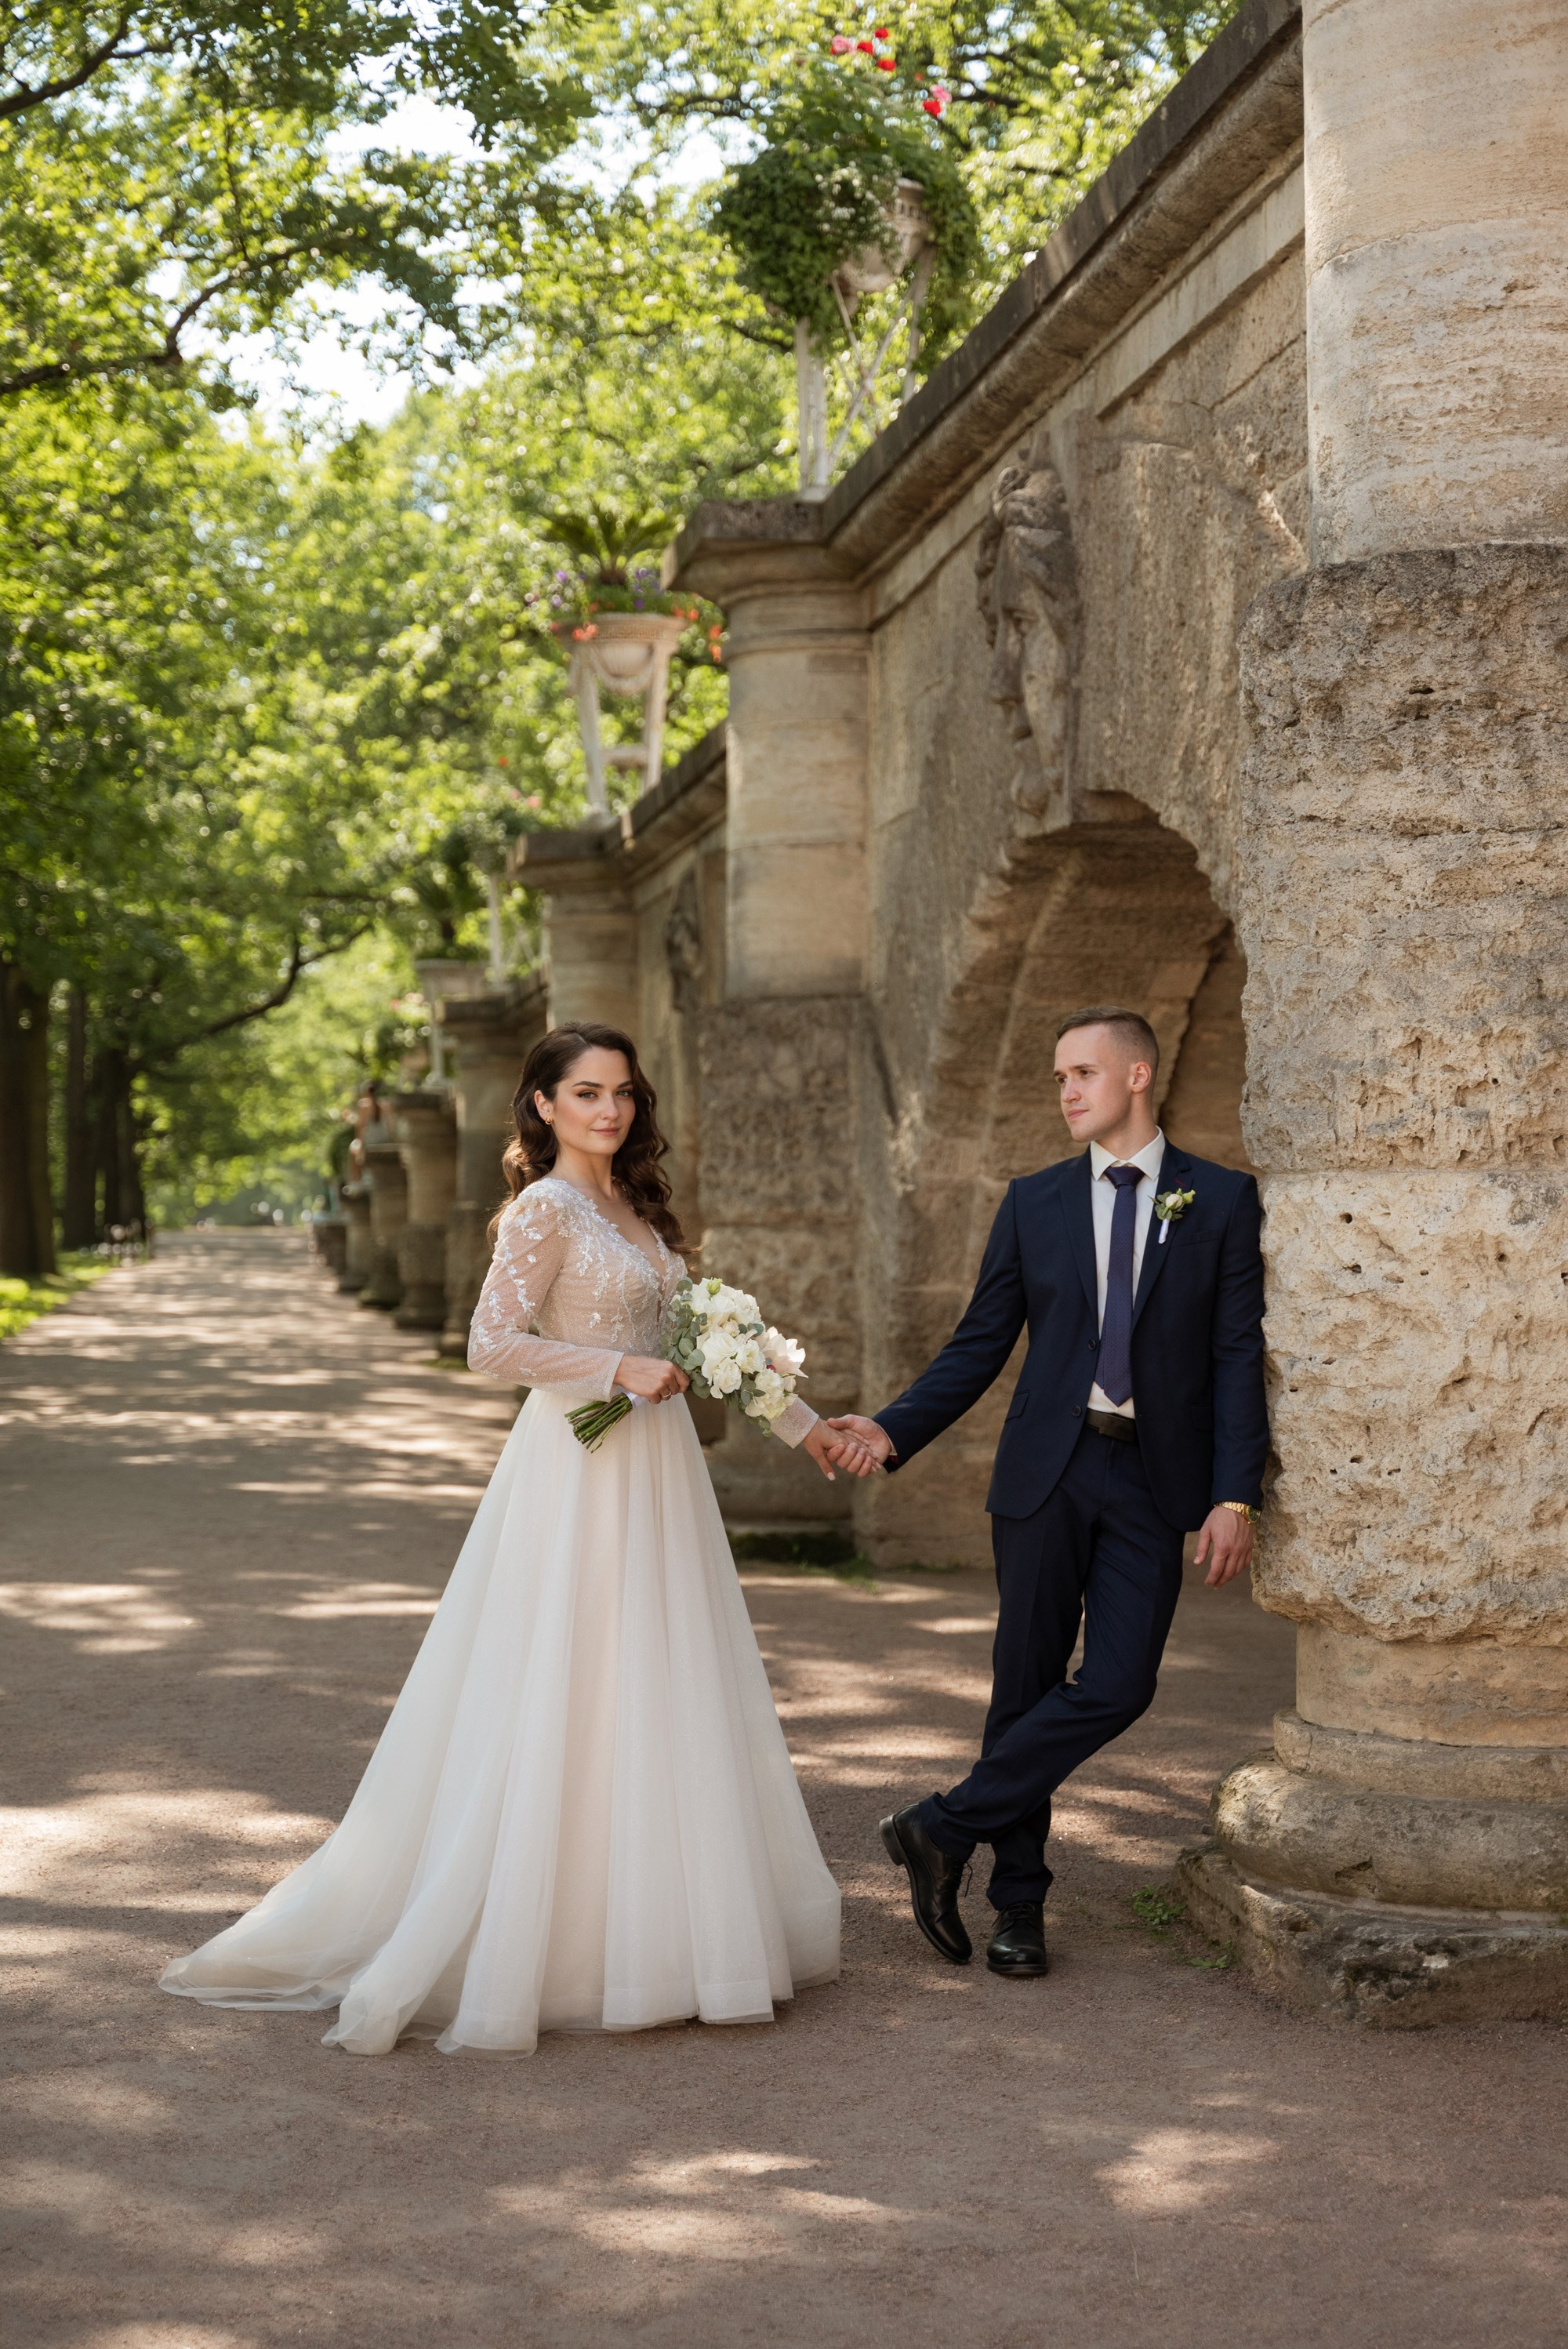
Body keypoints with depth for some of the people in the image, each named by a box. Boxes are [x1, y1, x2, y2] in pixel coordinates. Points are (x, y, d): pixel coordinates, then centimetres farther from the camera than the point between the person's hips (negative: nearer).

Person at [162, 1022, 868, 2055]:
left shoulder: (636, 1210, 14)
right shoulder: (545, 1209, -10)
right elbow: (493, 1343, -18)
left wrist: (804, 1424, 18)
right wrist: (619, 1369, -21)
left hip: (657, 1470, 8)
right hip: (581, 1474, -8)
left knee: (659, 1694, 11)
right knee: (562, 1703, -4)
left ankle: (652, 1925, 21)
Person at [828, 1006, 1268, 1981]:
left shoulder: (1223, 1200, 3)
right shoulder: (1035, 1202, 9)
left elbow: (1240, 1354, -1)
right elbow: (980, 1346, 8)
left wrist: (1236, 1497, -9)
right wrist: (894, 1430, -6)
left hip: (1154, 1481, -1)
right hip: (1048, 1472, 2)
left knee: (1116, 1686, -11)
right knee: (1026, 1683, 5)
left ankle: (945, 1829, 4)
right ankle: (1020, 1902, 17)